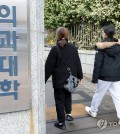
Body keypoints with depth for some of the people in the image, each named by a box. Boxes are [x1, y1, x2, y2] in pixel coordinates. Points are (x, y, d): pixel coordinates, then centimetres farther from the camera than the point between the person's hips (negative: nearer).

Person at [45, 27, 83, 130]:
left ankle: (61, 123, 13)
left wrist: (44, 79, -4)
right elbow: (77, 63, 7)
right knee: (68, 96, 27)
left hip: (59, 80, -4)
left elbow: (49, 66, -12)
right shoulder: (73, 48, 0)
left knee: (60, 100, 6)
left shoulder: (55, 49, -14)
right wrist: (79, 76, 19)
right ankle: (68, 113, 22)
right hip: (70, 79, 5)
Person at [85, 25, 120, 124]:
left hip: (105, 75, -3)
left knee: (99, 94, 14)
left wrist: (95, 78, -5)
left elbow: (98, 64, -10)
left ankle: (93, 111, 33)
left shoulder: (102, 47, -10)